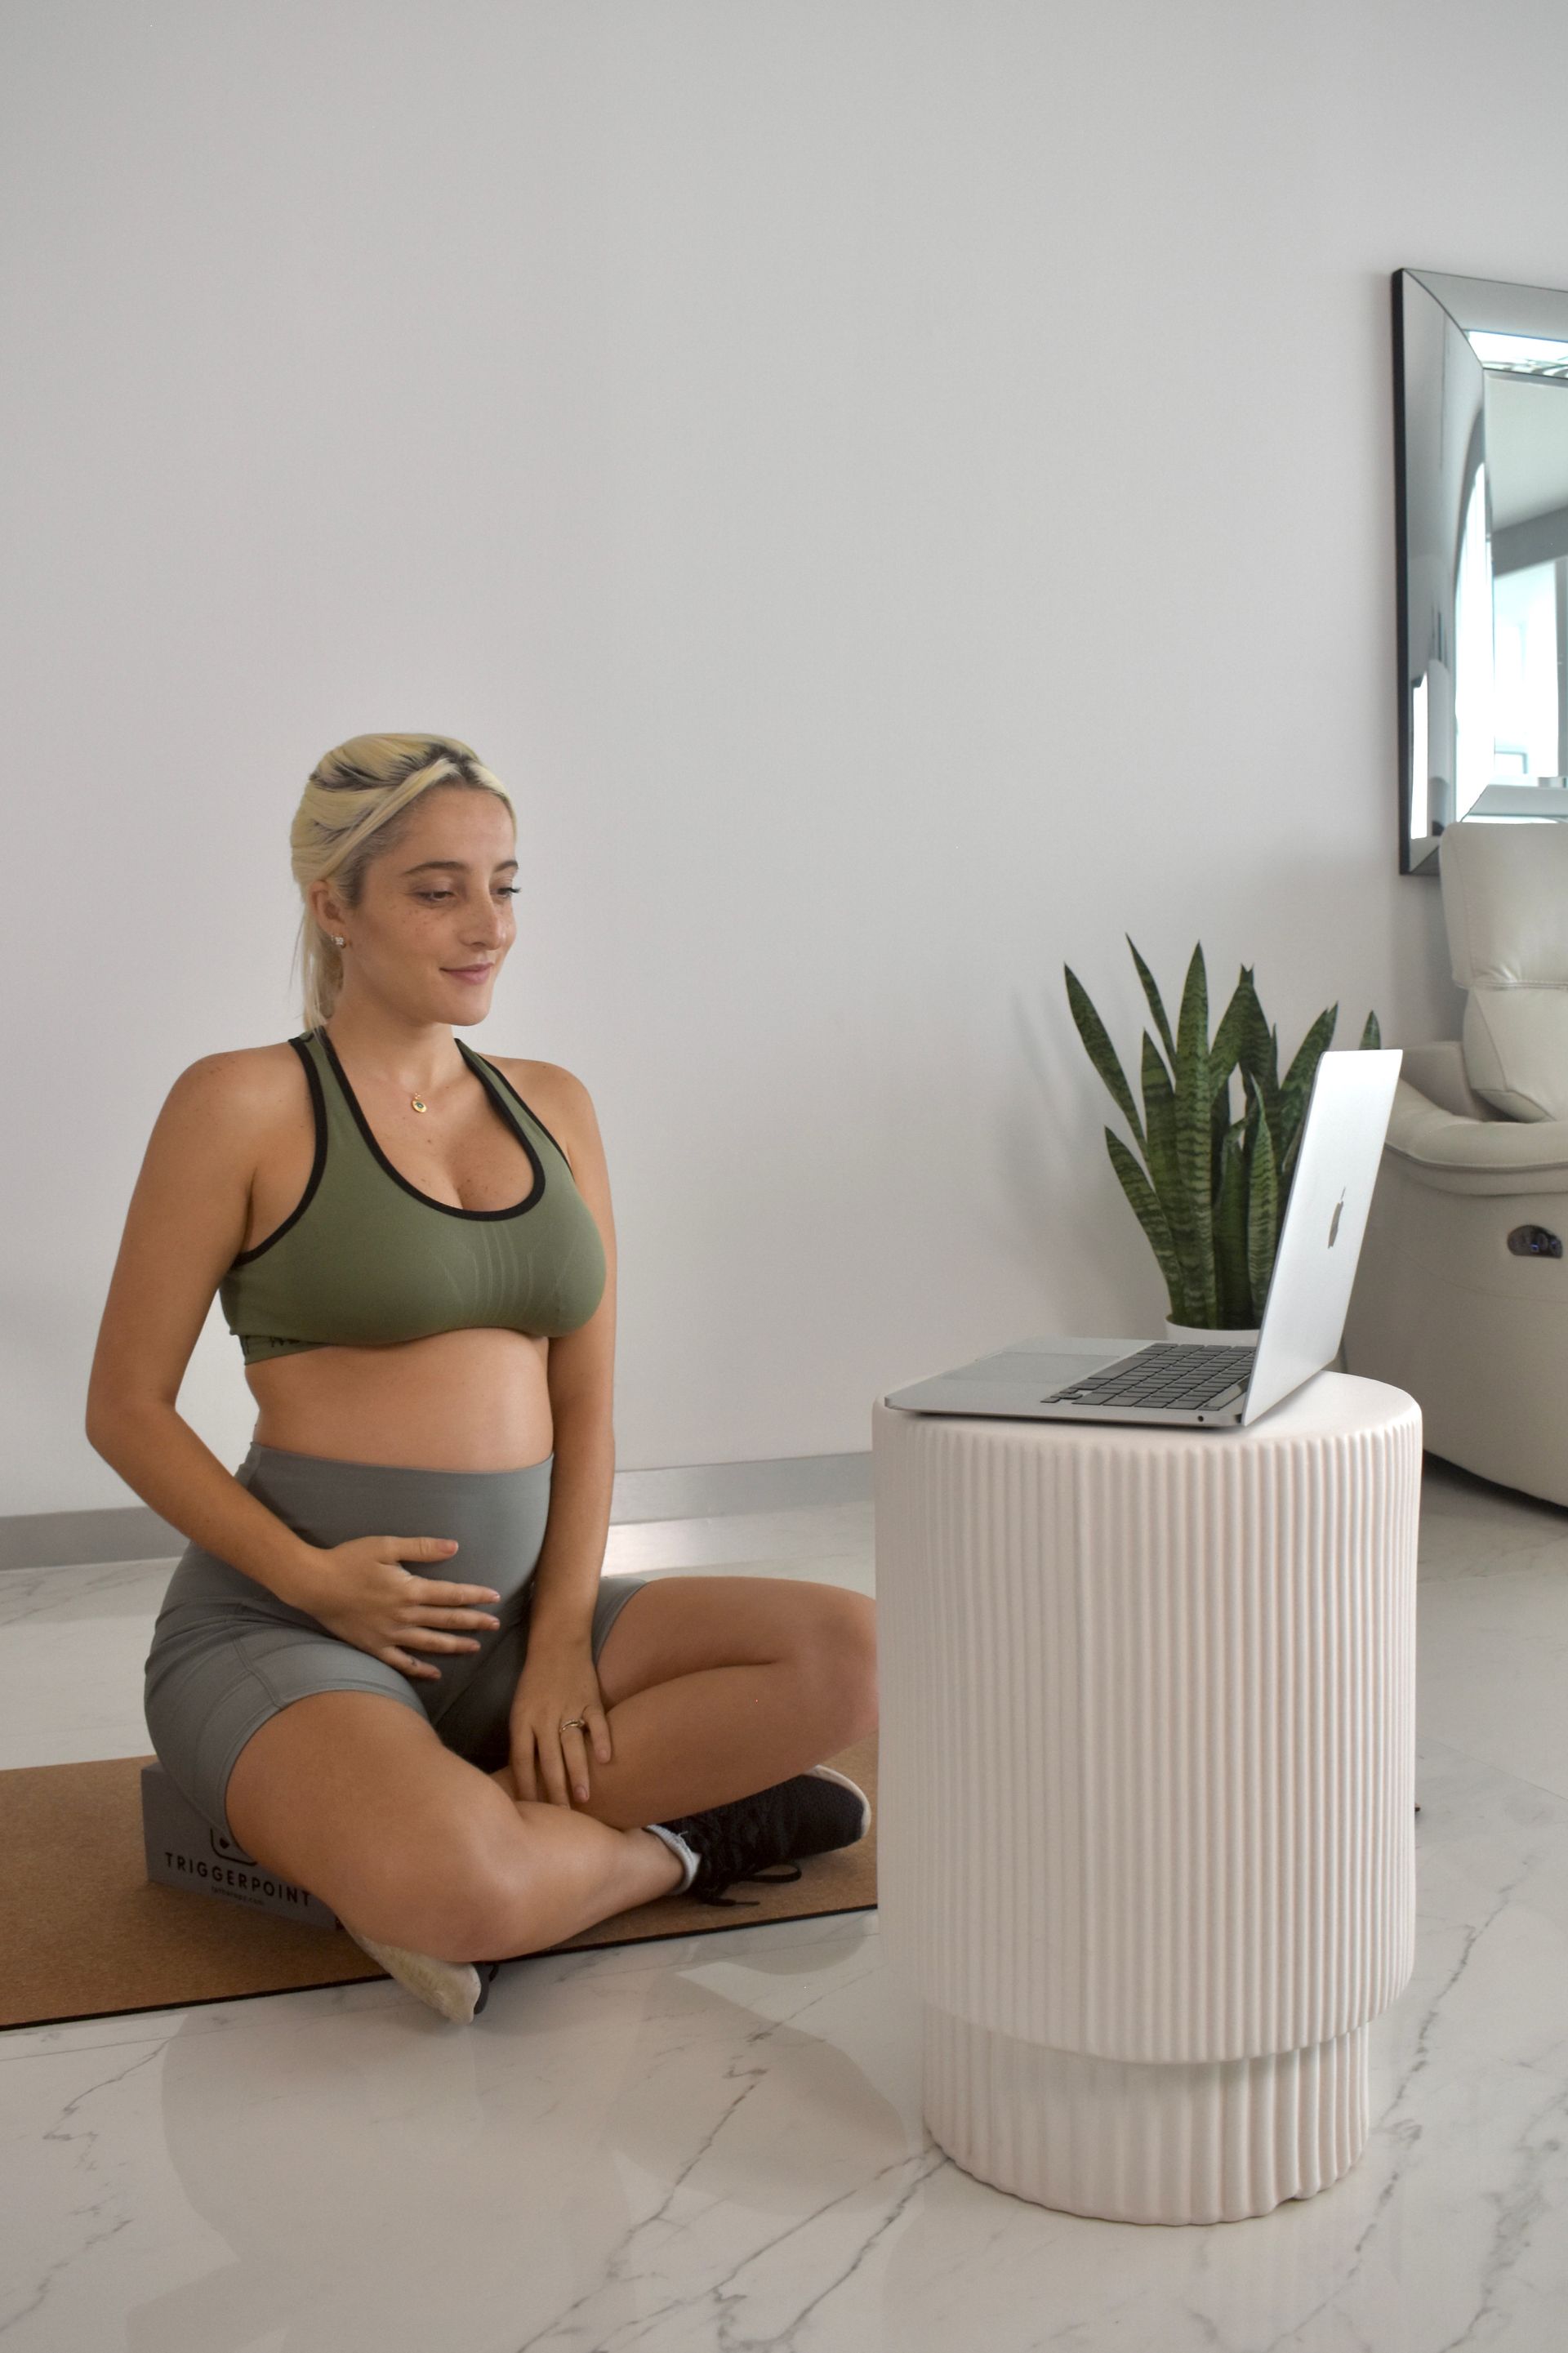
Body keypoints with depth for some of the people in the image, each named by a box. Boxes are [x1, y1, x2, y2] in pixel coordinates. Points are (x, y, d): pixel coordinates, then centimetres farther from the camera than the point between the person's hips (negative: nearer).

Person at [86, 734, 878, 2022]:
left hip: (516, 1615, 5)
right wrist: (307, 1576, -16)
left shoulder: (551, 1107, 10)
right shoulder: (243, 1104, -5)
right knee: (454, 1892, -35)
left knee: (849, 1654, -16)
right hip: (285, 1629, -5)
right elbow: (126, 1405, -3)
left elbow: (585, 1402, 8)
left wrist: (563, 1632, -6)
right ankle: (670, 1844, -4)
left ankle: (482, 1814, -12)